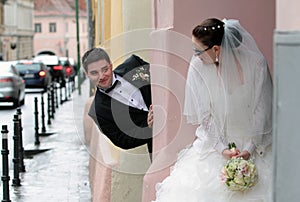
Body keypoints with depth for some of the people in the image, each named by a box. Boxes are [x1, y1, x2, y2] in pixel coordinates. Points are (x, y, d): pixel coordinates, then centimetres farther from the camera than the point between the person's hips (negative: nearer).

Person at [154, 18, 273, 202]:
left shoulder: (255, 63, -10)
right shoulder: (198, 68, -9)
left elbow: (262, 110, -4)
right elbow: (204, 116, -5)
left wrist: (250, 148, -12)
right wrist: (221, 148, -14)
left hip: (254, 144, 0)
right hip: (216, 143, 0)